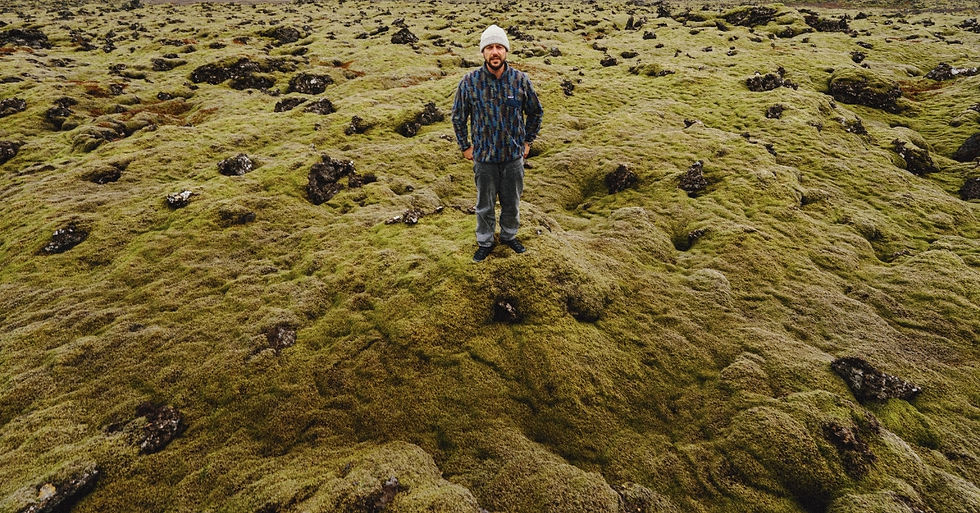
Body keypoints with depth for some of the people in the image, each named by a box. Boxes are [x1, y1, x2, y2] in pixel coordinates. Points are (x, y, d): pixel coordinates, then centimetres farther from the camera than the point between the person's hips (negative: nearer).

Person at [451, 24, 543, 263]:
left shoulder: (521, 79, -7)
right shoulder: (469, 82, -11)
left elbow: (535, 112, 8)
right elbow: (458, 117, 3)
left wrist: (527, 142, 8)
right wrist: (465, 147, 4)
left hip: (514, 156, 1)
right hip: (484, 156, -1)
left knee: (512, 203, 17)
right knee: (485, 205, 14)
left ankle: (509, 236, 43)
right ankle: (485, 242, 36)